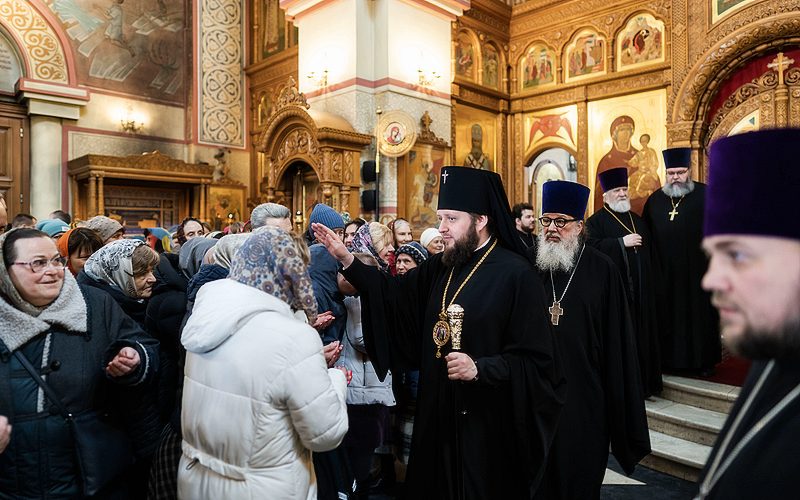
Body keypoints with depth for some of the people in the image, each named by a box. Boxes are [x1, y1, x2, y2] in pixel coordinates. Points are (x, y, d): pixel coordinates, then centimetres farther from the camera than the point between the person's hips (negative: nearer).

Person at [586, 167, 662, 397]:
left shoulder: (638, 221, 19)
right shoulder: (596, 221, -1)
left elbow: (649, 252, 21)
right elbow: (591, 247, -17)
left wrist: (652, 281, 11)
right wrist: (622, 242, -17)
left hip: (640, 291, 6)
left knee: (642, 334, 8)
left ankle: (643, 382, 20)